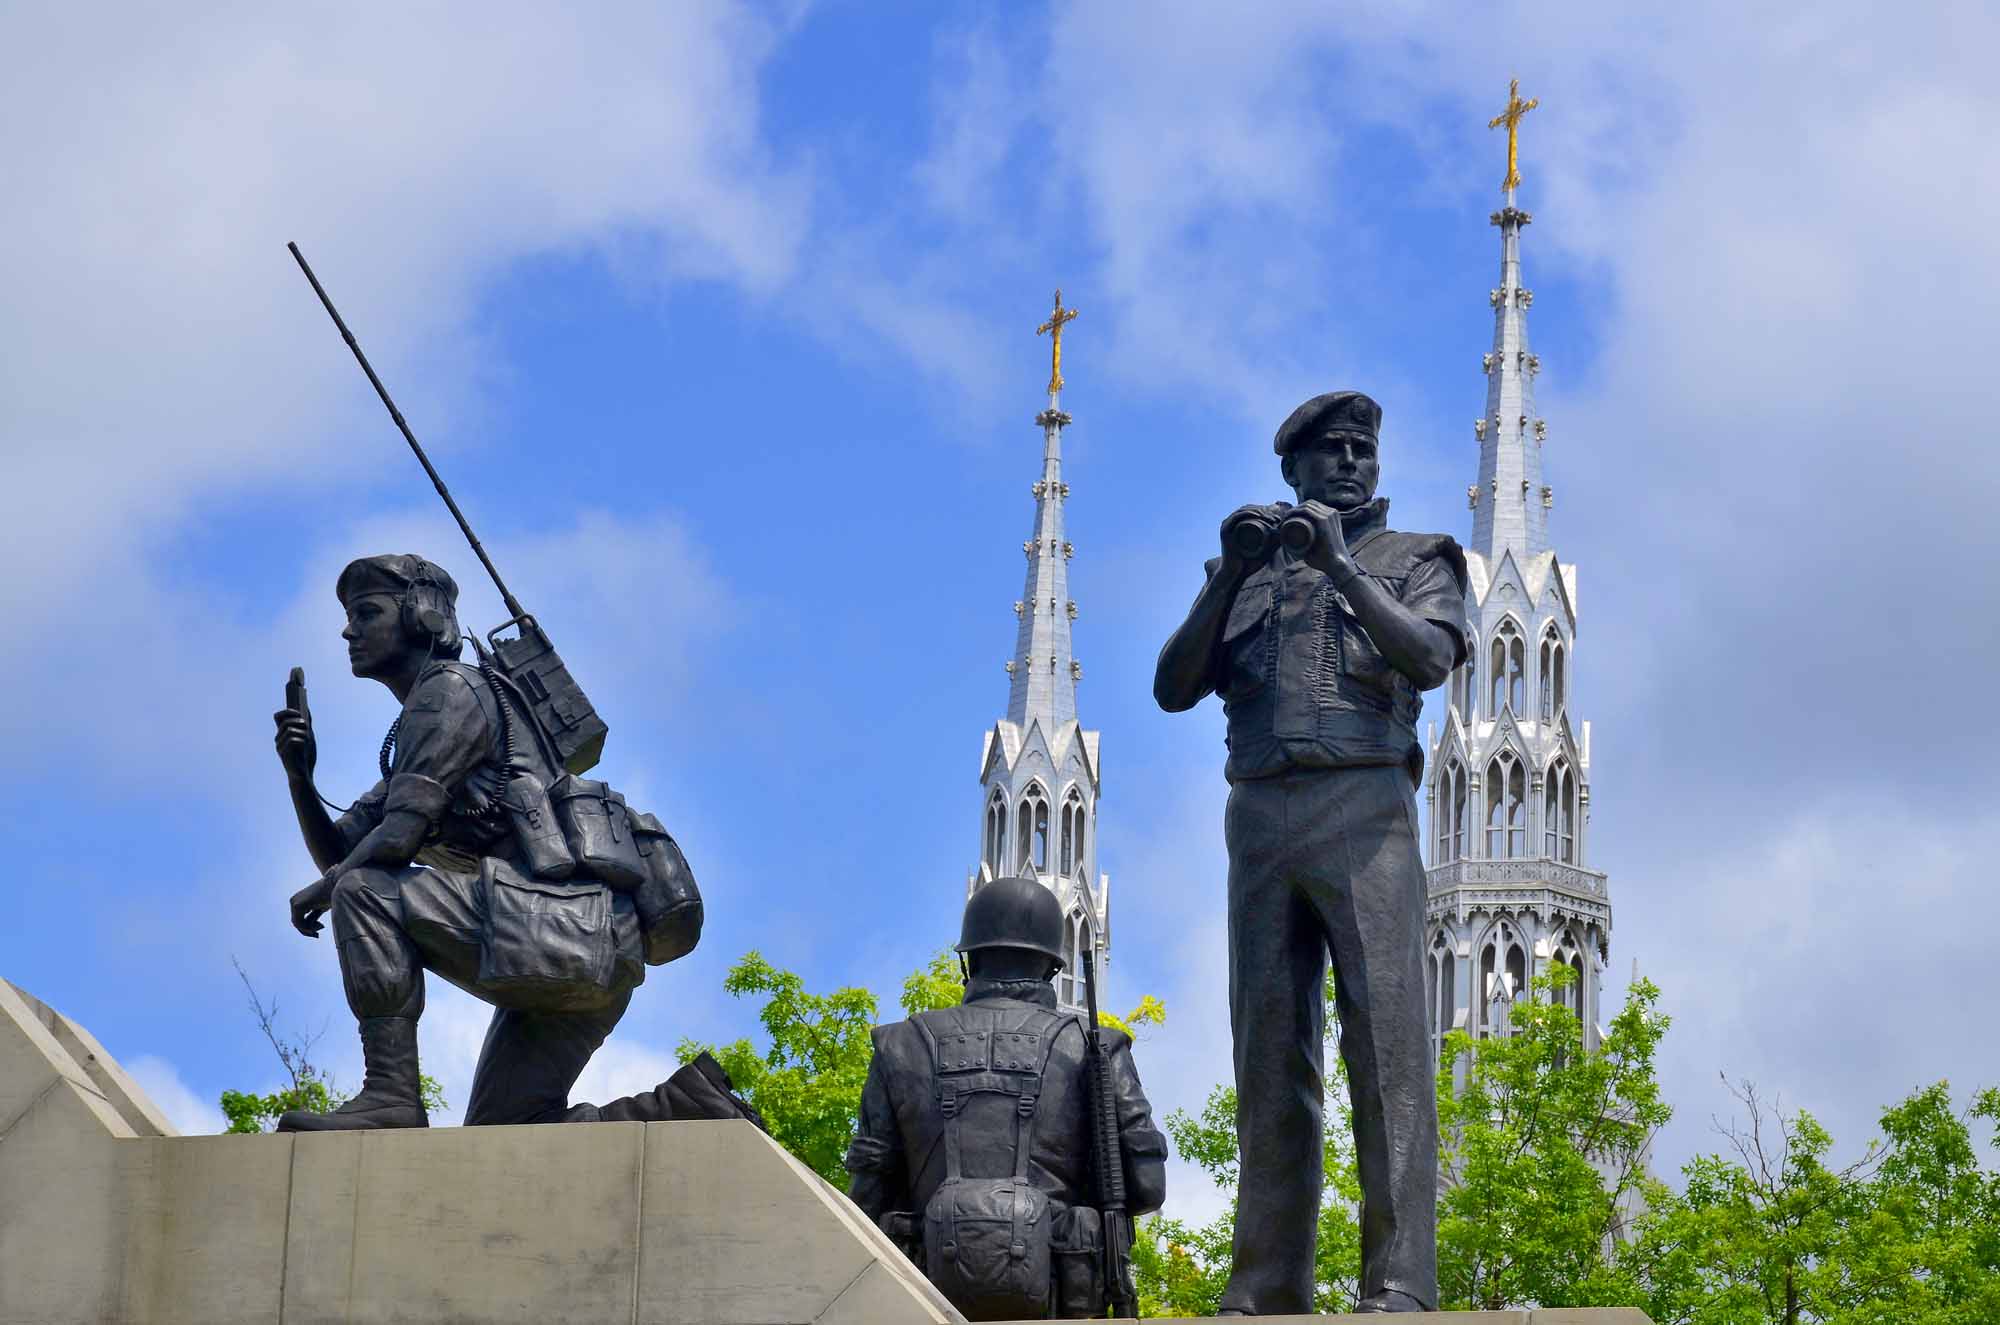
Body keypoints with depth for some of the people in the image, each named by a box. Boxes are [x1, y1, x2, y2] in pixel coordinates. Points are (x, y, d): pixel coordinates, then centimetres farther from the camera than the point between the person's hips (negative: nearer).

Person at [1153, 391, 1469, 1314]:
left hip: (1364, 808, -3)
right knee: (1269, 1049, -3)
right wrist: (1229, 575, 0)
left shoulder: (1412, 559, 17)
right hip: (1260, 814, 3)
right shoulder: (1250, 570, 24)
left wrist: (1338, 564, -9)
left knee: (1385, 1034, -14)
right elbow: (1174, 688, 12)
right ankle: (1265, 1291, -6)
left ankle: (1399, 1282, -21)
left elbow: (1430, 659, -3)